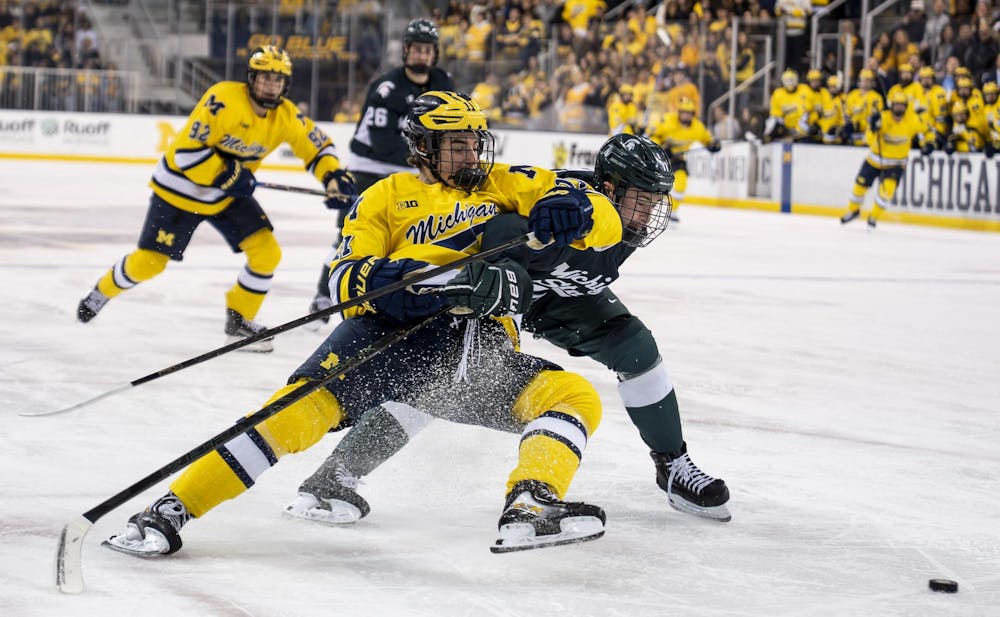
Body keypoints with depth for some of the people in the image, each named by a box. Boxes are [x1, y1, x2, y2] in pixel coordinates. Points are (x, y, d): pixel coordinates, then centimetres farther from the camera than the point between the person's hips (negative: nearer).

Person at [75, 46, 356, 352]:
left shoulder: (286, 116, -9)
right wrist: (227, 175, -28)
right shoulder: (223, 100, -28)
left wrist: (335, 177, -16)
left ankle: (239, 321, 8)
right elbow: (186, 151, -29)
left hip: (228, 194, 5)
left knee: (267, 252, -9)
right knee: (149, 261, -3)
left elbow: (318, 146, 2)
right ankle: (102, 292, 27)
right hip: (180, 188, -5)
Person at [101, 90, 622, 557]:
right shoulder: (388, 197, 16)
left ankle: (530, 510, -43)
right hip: (392, 338, -3)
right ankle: (171, 509, -30)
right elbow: (346, 277, 0)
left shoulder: (506, 186, 21)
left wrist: (570, 210, -13)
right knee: (311, 399, -28)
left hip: (480, 357, 3)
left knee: (575, 397, -19)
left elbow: (604, 224, 11)